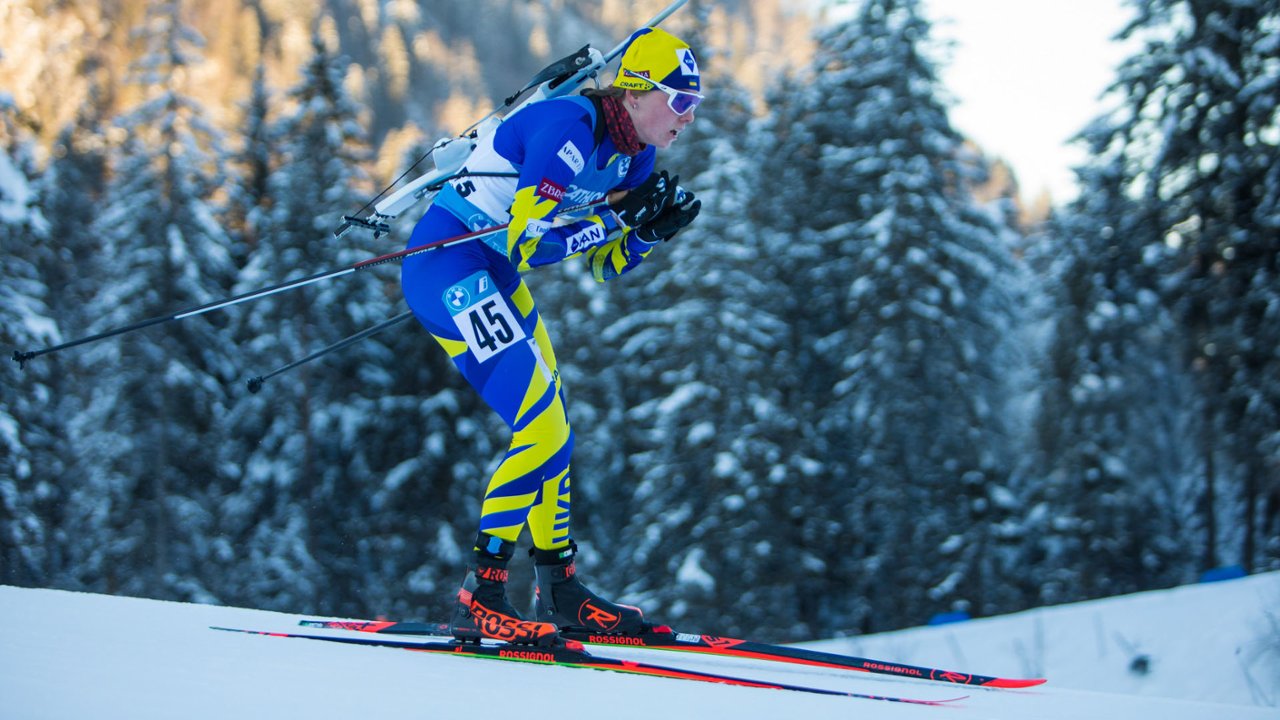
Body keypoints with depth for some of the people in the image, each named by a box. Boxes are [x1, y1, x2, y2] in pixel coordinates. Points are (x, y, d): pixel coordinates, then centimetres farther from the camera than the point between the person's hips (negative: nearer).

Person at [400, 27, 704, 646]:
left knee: (550, 428, 14)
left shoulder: (635, 155, 7)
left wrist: (656, 228, -5)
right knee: (543, 427, -17)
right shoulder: (571, 130, -22)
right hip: (448, 267, -10)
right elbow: (526, 240, -26)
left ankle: (557, 587, 26)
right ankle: (479, 598, -14)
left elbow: (608, 265, 13)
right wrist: (619, 214, -19)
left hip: (493, 281, 10)